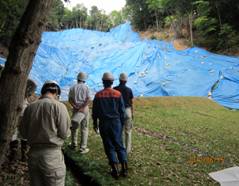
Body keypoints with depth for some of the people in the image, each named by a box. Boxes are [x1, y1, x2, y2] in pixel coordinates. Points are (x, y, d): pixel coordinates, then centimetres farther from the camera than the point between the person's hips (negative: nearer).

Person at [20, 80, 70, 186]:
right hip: (52, 154, -5)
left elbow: (23, 133, 7)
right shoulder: (58, 106, -12)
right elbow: (65, 133, -12)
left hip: (33, 153, 5)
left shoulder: (29, 107, 1)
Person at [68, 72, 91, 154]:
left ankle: (74, 144, 28)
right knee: (84, 128, 3)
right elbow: (88, 100, -13)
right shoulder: (86, 87, -3)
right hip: (85, 109, -2)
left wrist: (75, 107, -9)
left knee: (74, 127, 19)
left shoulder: (72, 88, 5)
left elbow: (70, 99, -2)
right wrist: (82, 108, -14)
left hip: (75, 109, 2)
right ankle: (83, 148, 4)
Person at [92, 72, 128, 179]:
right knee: (119, 145, 10)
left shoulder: (98, 95, -4)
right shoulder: (118, 94, -4)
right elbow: (122, 111, -1)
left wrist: (95, 123, 13)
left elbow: (94, 111, 1)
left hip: (103, 123, 0)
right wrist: (121, 123, 10)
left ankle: (115, 170, 8)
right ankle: (124, 168, 9)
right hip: (116, 122, 1)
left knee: (109, 146, 8)